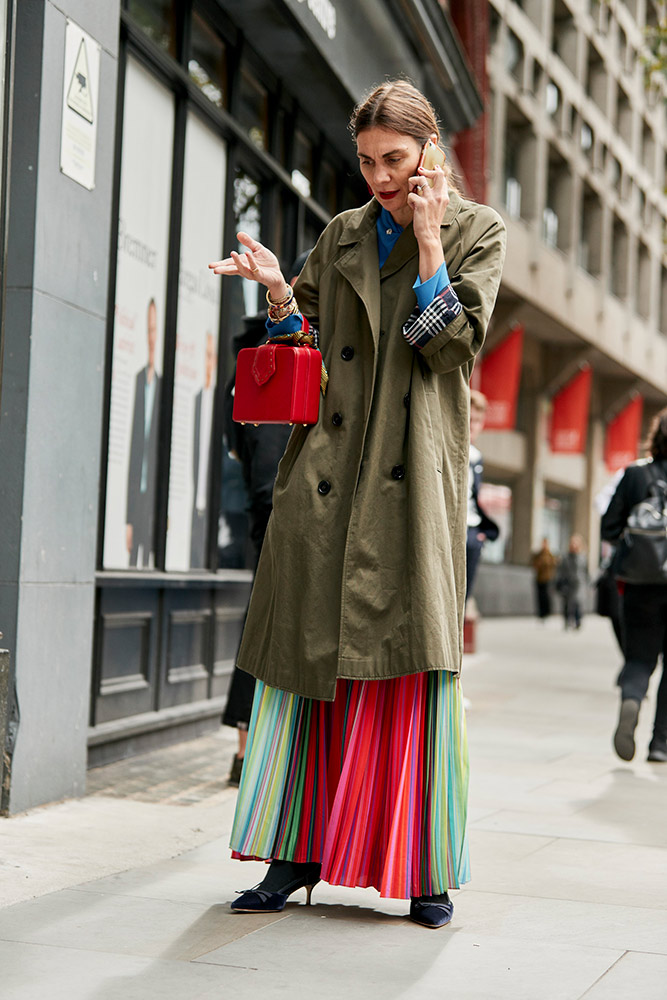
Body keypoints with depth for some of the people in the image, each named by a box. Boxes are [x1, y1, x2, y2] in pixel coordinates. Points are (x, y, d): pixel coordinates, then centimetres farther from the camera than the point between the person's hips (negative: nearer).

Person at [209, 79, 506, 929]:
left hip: (414, 475, -3)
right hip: (329, 471, 4)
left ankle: (422, 869, 1)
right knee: (307, 649, 1)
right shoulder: (341, 236, 16)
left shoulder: (476, 230, 6)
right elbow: (307, 343, 15)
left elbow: (452, 344, -6)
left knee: (413, 656, -7)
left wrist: (427, 242, -10)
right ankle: (297, 851, 9)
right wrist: (277, 291, -3)